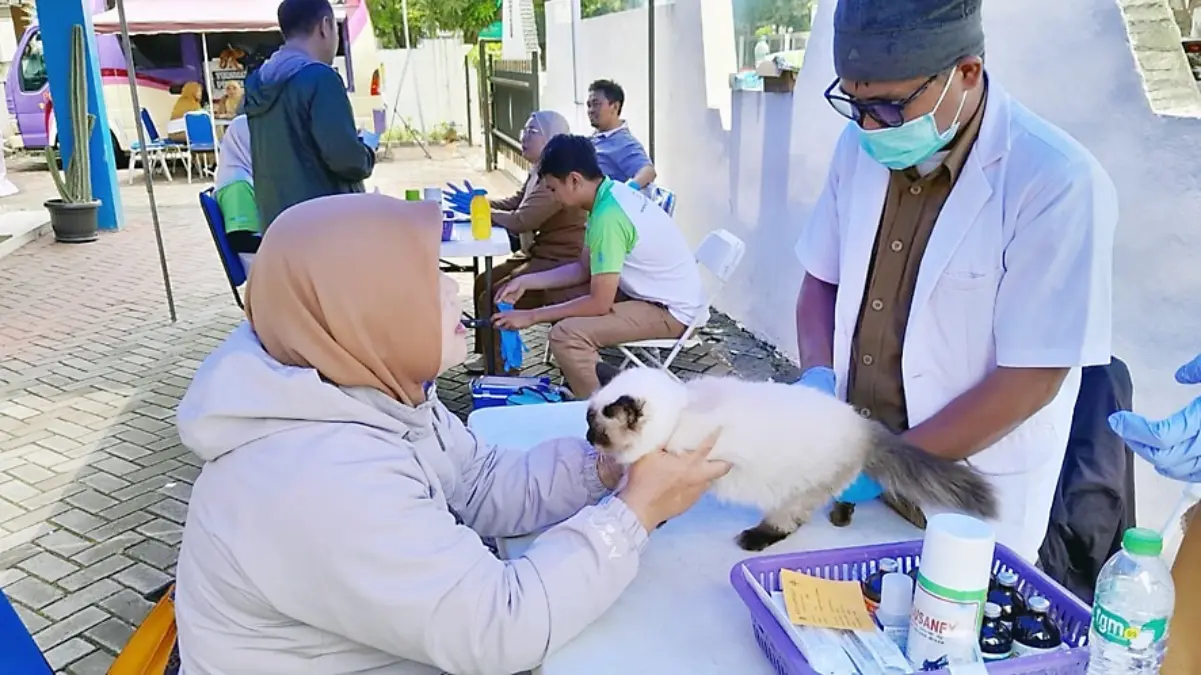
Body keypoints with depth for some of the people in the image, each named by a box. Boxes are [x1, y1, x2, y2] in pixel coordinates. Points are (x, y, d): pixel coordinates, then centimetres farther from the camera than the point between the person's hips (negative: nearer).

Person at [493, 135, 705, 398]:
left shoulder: (608, 216, -27)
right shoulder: (611, 194, 3)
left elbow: (599, 303, -25)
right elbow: (584, 268, 12)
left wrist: (532, 316, -16)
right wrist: (526, 282, 7)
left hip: (670, 310, -10)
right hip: (654, 293, 10)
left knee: (566, 335, -24)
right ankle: (582, 387, 25)